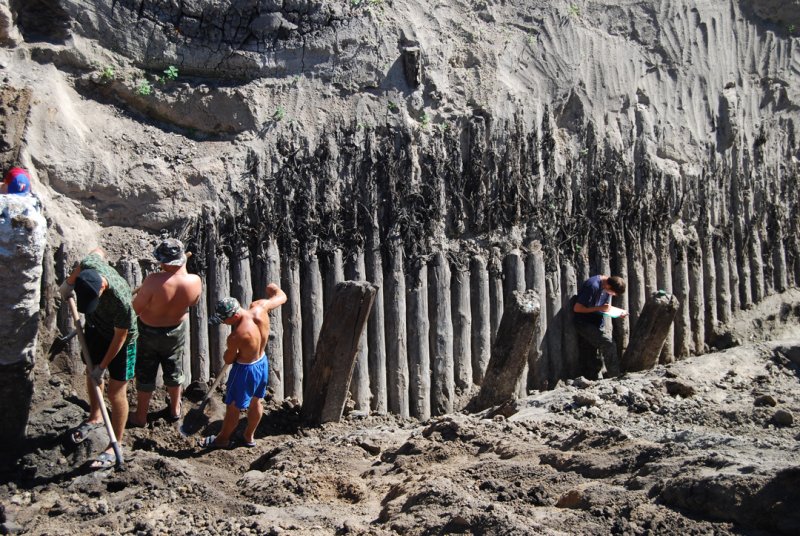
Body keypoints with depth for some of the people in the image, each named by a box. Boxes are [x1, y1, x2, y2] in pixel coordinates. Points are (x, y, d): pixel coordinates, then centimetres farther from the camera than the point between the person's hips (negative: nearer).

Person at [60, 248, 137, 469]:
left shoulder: (121, 300, -42)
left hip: (120, 339, -6)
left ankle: (115, 446, 15)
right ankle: (95, 417, 49)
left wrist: (102, 366, -15)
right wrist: (69, 282, 6)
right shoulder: (90, 265, -28)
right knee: (91, 375, 23)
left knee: (116, 392, -1)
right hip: (95, 328, 6)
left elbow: (119, 336, -26)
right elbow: (98, 251, -1)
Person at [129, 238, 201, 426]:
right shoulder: (195, 281, -25)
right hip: (176, 331, 3)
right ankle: (175, 410, 47)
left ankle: (140, 417, 36)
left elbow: (136, 309, -24)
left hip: (150, 332, -3)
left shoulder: (154, 281, -37)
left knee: (145, 375, 18)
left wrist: (142, 291, -4)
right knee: (174, 371, 26)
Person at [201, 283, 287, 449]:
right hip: (262, 362, 7)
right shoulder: (259, 306, -23)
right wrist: (273, 288, 19)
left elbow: (228, 360, -16)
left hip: (246, 370, -7)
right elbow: (282, 297, -2)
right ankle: (249, 436, 46)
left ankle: (223, 438, 40)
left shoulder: (236, 336, -36)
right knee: (255, 402, 26)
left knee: (233, 407, 17)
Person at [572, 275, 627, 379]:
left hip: (596, 324, 8)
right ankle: (614, 377, -10)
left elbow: (607, 307, 18)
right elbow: (577, 308, -21)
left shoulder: (608, 287, 5)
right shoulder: (592, 285, -21)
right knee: (609, 345, -18)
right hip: (584, 323, -8)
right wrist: (599, 308, -22)